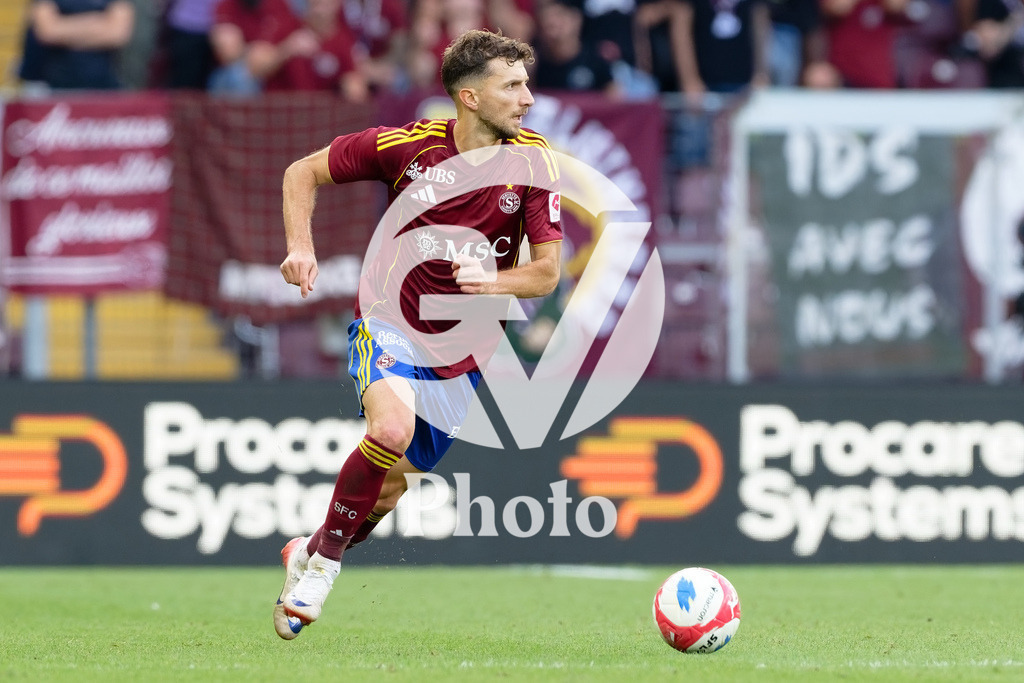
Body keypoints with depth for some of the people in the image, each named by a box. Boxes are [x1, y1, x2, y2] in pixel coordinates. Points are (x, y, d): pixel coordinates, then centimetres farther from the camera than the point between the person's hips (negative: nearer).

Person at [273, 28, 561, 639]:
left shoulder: (533, 161, -10)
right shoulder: (406, 145, -13)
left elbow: (546, 272, -7)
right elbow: (304, 173, 1)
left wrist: (493, 281, -27)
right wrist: (301, 248, -14)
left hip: (463, 347, 3)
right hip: (390, 320, -3)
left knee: (391, 485, 7)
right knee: (392, 429, -31)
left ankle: (309, 556, 36)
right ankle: (322, 560, -11)